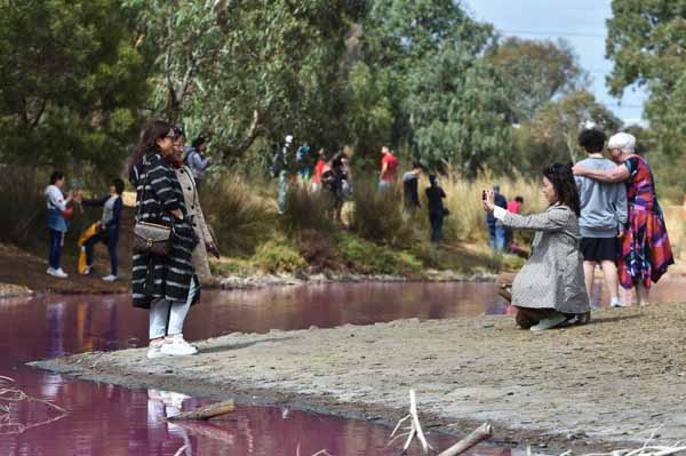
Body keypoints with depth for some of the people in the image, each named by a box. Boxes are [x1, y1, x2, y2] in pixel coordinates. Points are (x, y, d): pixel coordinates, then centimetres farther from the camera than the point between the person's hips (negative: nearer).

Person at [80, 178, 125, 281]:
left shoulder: (118, 201, -15)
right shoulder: (108, 198, 9)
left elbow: (116, 217, -19)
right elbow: (95, 202, 13)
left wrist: (106, 225, -16)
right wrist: (82, 201, 9)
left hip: (112, 229, -9)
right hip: (104, 227, 9)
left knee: (112, 250, -2)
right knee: (89, 242, 13)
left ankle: (114, 274, 8)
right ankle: (89, 265, 26)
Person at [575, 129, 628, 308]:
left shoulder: (580, 168, -5)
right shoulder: (614, 168, 3)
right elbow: (621, 199, 6)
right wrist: (621, 223, 13)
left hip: (586, 223, -2)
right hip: (608, 225, 2)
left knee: (587, 262, 2)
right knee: (608, 261, 4)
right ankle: (614, 298, 3)